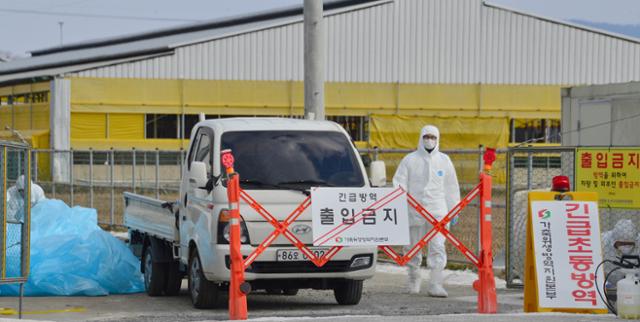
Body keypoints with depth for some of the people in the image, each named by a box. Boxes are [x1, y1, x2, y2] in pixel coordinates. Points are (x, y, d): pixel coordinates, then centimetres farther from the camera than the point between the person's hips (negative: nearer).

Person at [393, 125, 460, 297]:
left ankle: (435, 284, -15)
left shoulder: (444, 160, 10)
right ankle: (413, 280, 28)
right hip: (414, 211, 0)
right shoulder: (410, 160, 4)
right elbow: (399, 182, 2)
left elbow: (451, 188, 16)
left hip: (438, 211, 0)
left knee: (438, 247, -12)